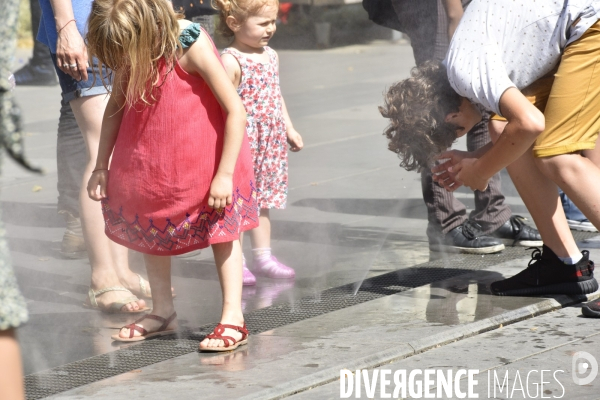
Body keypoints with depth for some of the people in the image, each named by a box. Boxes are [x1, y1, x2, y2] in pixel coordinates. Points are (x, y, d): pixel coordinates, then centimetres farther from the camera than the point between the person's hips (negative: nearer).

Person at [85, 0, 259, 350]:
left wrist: (224, 174, -25)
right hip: (151, 161, 7)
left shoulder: (192, 45, -28)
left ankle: (233, 318, 3)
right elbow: (115, 106, 5)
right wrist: (101, 167, 4)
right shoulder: (131, 51, -10)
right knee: (150, 227, 14)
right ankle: (163, 312, 28)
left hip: (202, 159, -6)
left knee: (220, 226, 0)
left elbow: (236, 110, -25)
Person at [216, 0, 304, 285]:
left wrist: (289, 130, 20)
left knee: (262, 200, 15)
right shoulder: (231, 61, -16)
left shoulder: (270, 56, 9)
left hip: (270, 142, 8)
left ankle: (263, 257, 23)